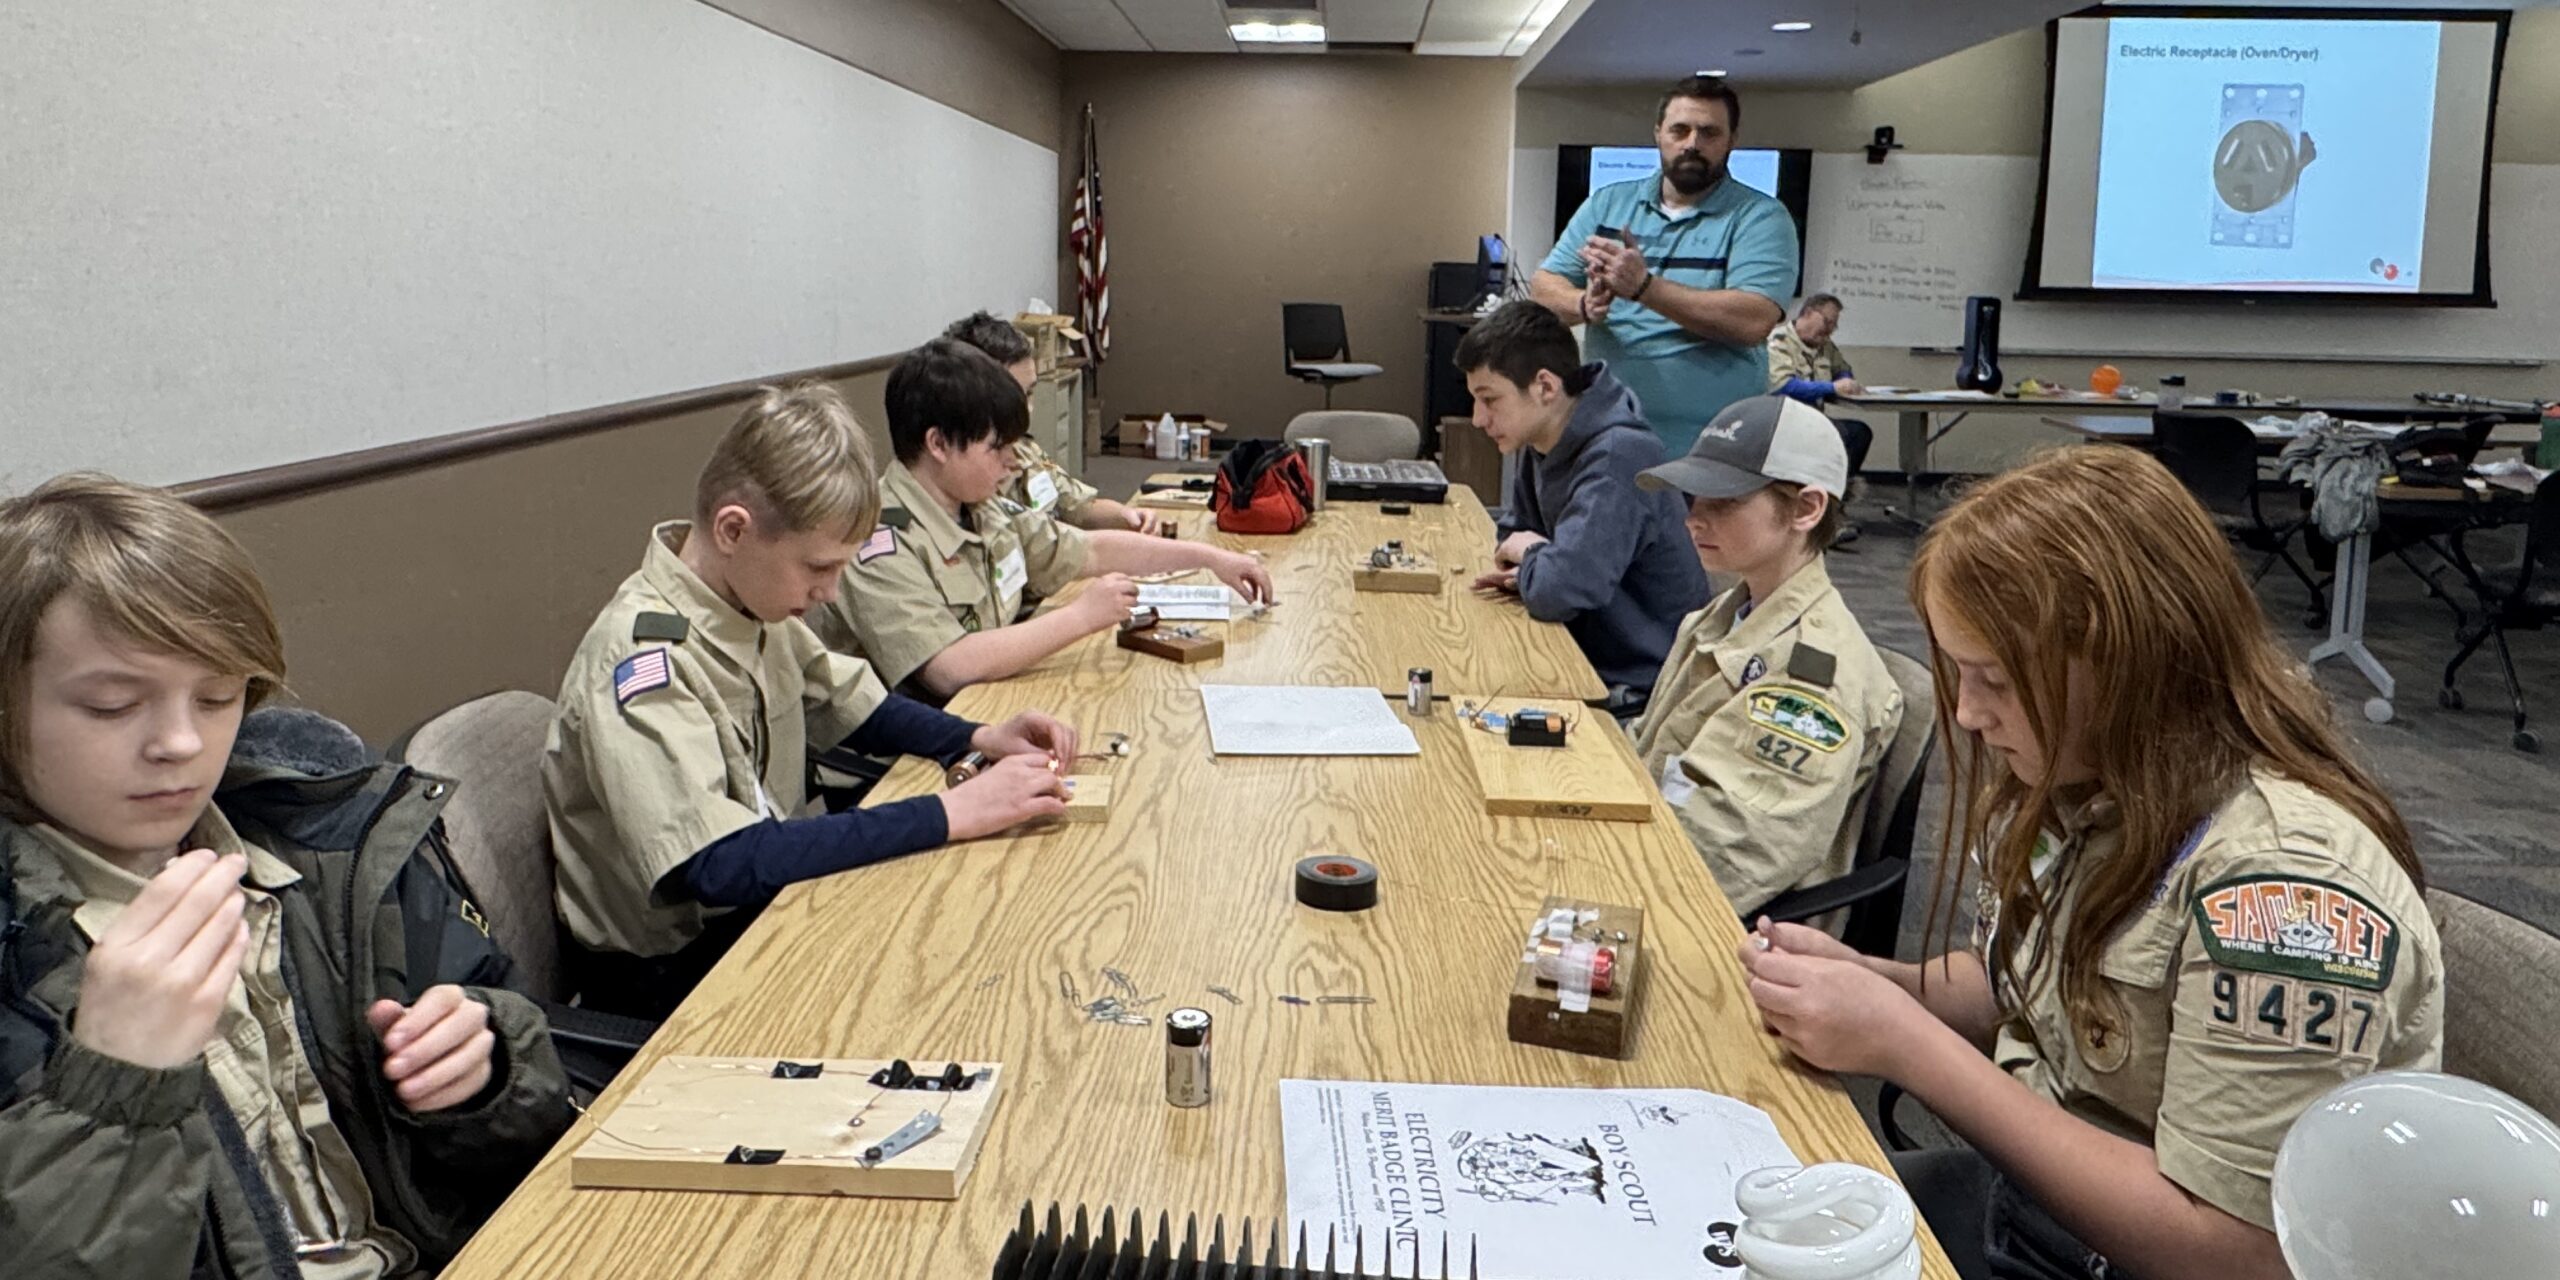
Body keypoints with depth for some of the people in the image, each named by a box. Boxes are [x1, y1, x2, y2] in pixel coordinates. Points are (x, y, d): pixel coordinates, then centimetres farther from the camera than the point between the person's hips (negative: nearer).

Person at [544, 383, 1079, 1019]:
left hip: (761, 897, 7)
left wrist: (982, 740, -4)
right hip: (667, 970, -7)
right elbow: (719, 866, -35)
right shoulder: (643, 656, -26)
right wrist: (950, 814, -33)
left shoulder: (755, 596, -2)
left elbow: (851, 708, 14)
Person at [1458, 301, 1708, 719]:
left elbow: (1560, 591, -32)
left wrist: (1530, 555, -10)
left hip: (1640, 695, -8)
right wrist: (1527, 573, -3)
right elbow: (1514, 533, 20)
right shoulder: (1545, 443, 4)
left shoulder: (1617, 457, -23)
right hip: (1592, 665, 8)